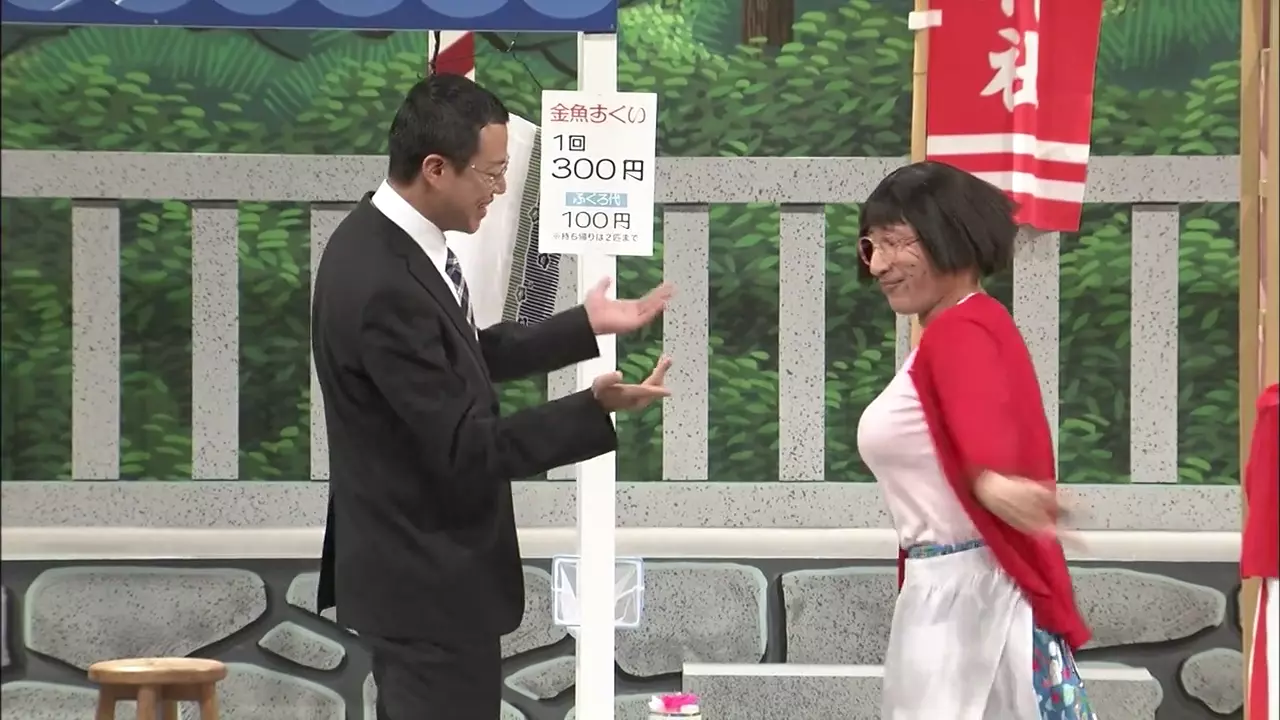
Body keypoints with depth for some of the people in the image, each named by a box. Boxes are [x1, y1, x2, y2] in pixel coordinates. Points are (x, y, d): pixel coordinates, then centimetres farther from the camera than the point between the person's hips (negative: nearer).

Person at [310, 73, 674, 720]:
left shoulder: (381, 238, 3)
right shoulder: (387, 286, -28)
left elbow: (467, 359, 16)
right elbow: (466, 449, -26)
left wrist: (586, 326, 14)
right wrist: (596, 408, -31)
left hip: (415, 565, 11)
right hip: (429, 581, -11)